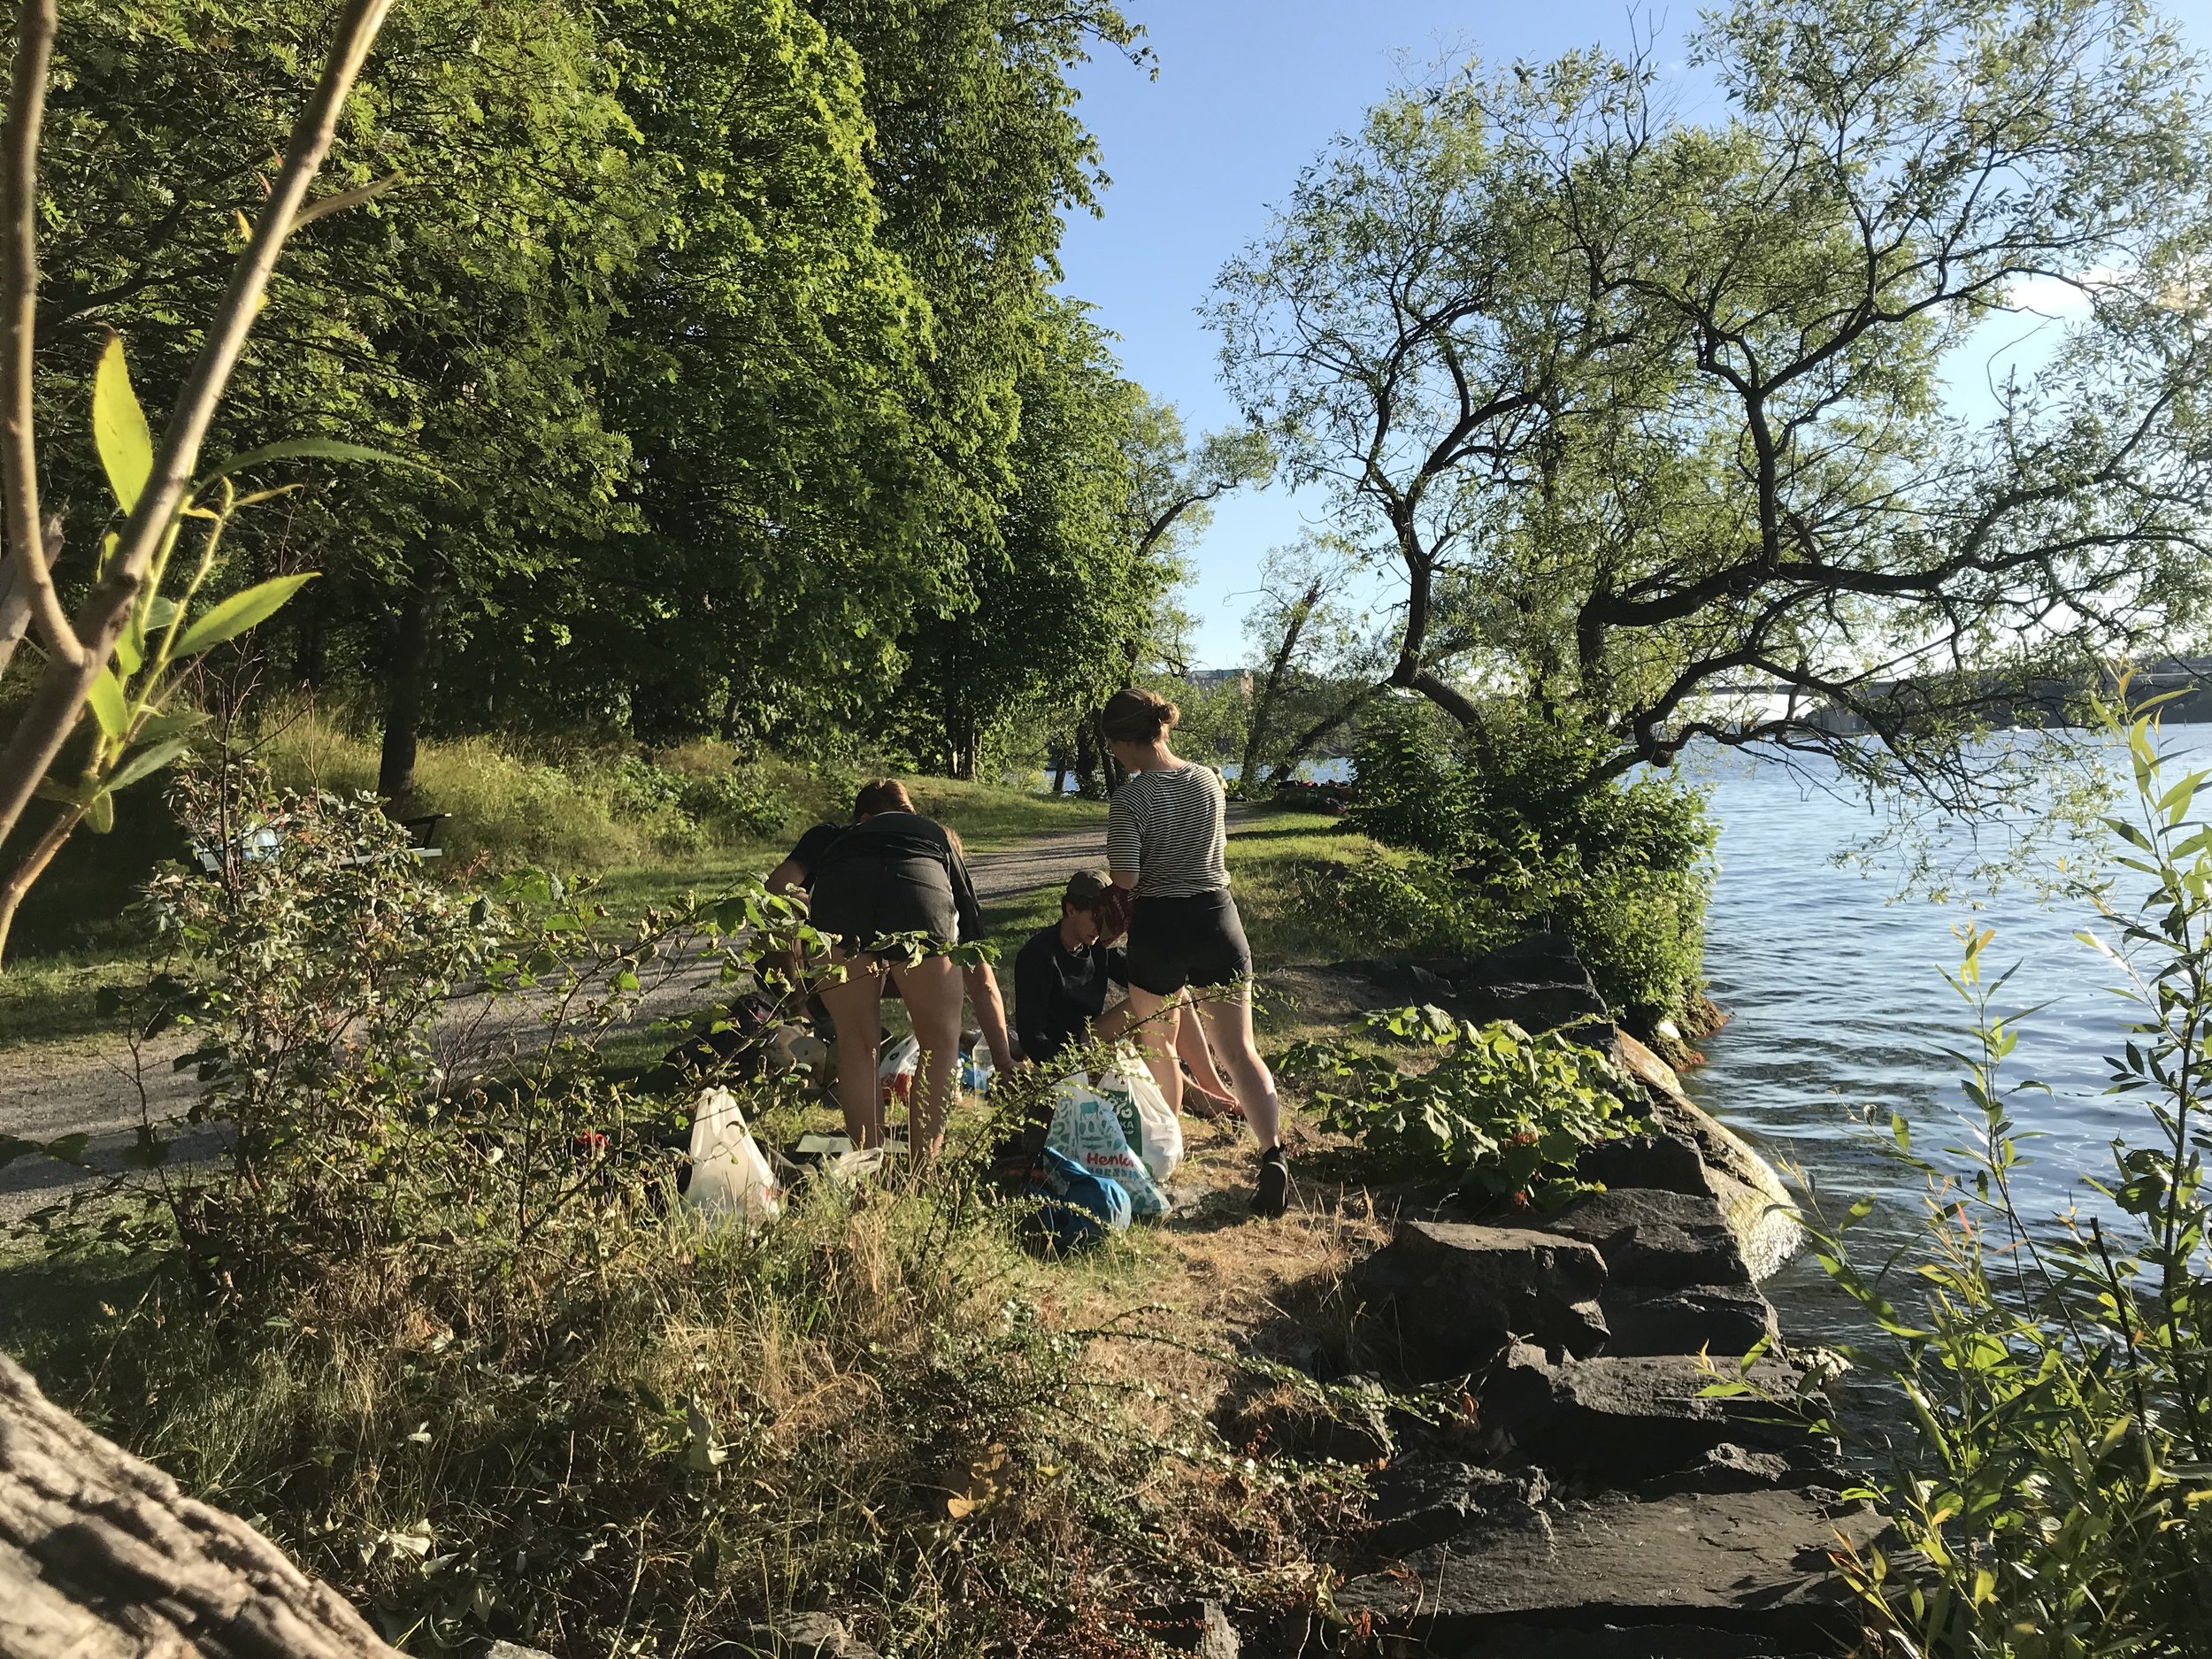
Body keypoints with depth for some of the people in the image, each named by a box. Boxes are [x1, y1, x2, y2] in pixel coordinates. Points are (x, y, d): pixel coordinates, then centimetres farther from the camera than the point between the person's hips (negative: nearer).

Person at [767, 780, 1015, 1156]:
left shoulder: (832, 837, 39)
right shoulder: (940, 837, 40)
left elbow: (779, 883, 14)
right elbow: (982, 978, 42)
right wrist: (1005, 1061, 47)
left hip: (836, 903, 1)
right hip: (922, 901, 0)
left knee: (857, 1045, 22)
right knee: (941, 1044, 21)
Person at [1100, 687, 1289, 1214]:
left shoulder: (1130, 797, -13)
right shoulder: (1209, 781, 3)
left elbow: (1125, 876, -16)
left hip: (1158, 928, -3)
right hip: (1217, 919, 3)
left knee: (1158, 1047, 18)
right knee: (1240, 1051, 3)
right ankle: (1273, 1153, -14)